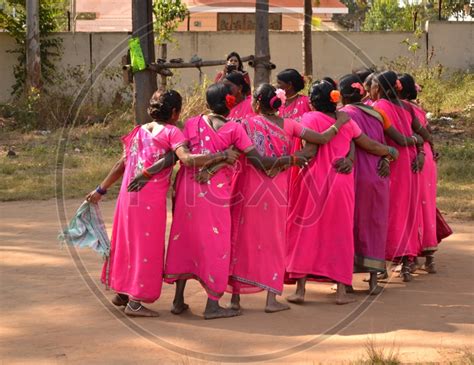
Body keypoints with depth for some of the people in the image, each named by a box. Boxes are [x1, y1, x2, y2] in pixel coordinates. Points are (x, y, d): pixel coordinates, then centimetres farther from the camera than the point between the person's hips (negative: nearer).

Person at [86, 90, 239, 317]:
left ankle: (121, 293, 30)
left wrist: (101, 190, 20)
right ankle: (135, 301, 2)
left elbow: (122, 164, 14)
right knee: (147, 246, 1)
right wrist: (222, 155, -18)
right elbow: (187, 159, -21)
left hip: (128, 195, 7)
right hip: (151, 198, -7)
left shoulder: (140, 131, 13)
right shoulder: (171, 132, -6)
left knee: (128, 242, 19)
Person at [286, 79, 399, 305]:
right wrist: (390, 152, 32)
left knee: (306, 233, 5)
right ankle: (341, 290, 7)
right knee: (339, 234, 10)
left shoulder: (310, 118, -4)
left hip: (314, 182, -3)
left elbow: (309, 151, -16)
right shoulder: (346, 121, 8)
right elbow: (370, 145, 15)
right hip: (341, 184, 3)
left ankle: (300, 288, 2)